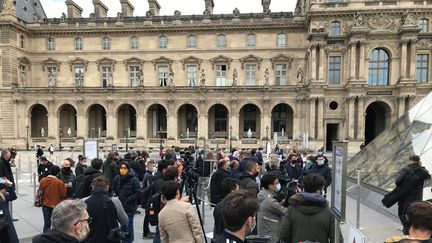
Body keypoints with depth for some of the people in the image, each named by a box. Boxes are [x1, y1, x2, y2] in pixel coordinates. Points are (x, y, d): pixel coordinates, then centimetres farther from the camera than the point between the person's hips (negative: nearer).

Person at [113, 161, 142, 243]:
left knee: (129, 223, 1)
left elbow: (138, 193, -15)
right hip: (120, 205, 5)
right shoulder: (117, 178, 0)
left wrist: (128, 200, -17)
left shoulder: (134, 179, -16)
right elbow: (114, 189, 16)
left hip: (130, 206, -5)